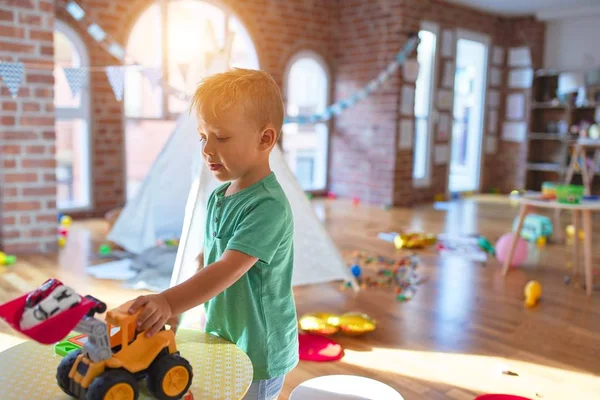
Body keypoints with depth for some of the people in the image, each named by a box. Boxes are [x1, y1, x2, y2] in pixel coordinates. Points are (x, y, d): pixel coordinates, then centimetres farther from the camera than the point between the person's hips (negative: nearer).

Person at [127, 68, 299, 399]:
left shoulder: (267, 206, -25)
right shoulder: (218, 197, 2)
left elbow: (227, 269, -34)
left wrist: (169, 302, -43)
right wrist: (176, 304, 4)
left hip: (257, 350, -8)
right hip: (221, 338, 8)